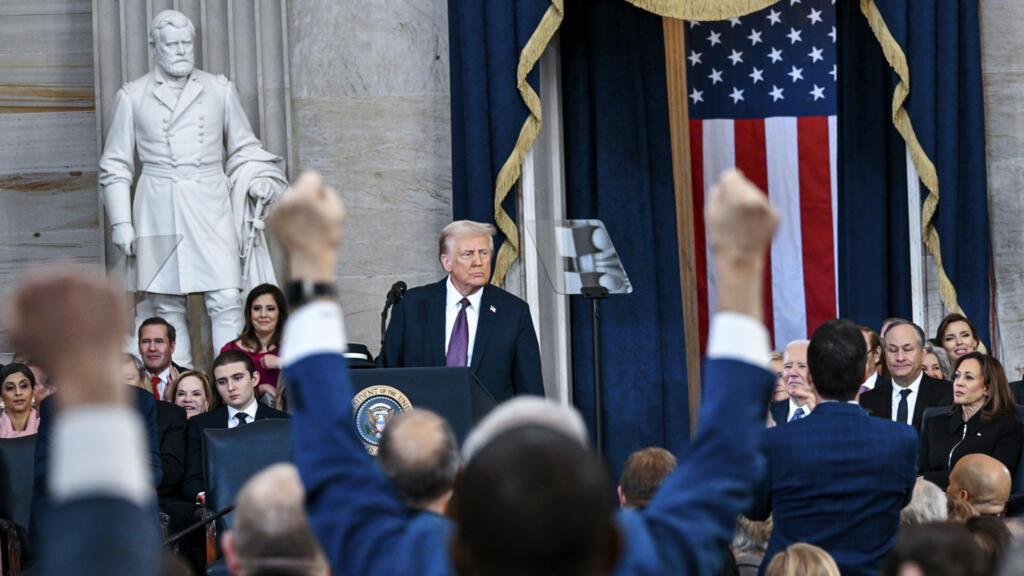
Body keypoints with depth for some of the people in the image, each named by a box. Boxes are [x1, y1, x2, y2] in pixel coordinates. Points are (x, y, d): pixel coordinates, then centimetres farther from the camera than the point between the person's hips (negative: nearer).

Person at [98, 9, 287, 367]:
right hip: (159, 212, 0)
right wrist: (121, 223, 5)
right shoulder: (133, 97, 8)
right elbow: (115, 166, 11)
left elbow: (244, 148, 20)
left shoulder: (219, 90, 11)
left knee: (226, 301, -10)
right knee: (168, 307, 0)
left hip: (210, 208, 0)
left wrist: (256, 179, 0)